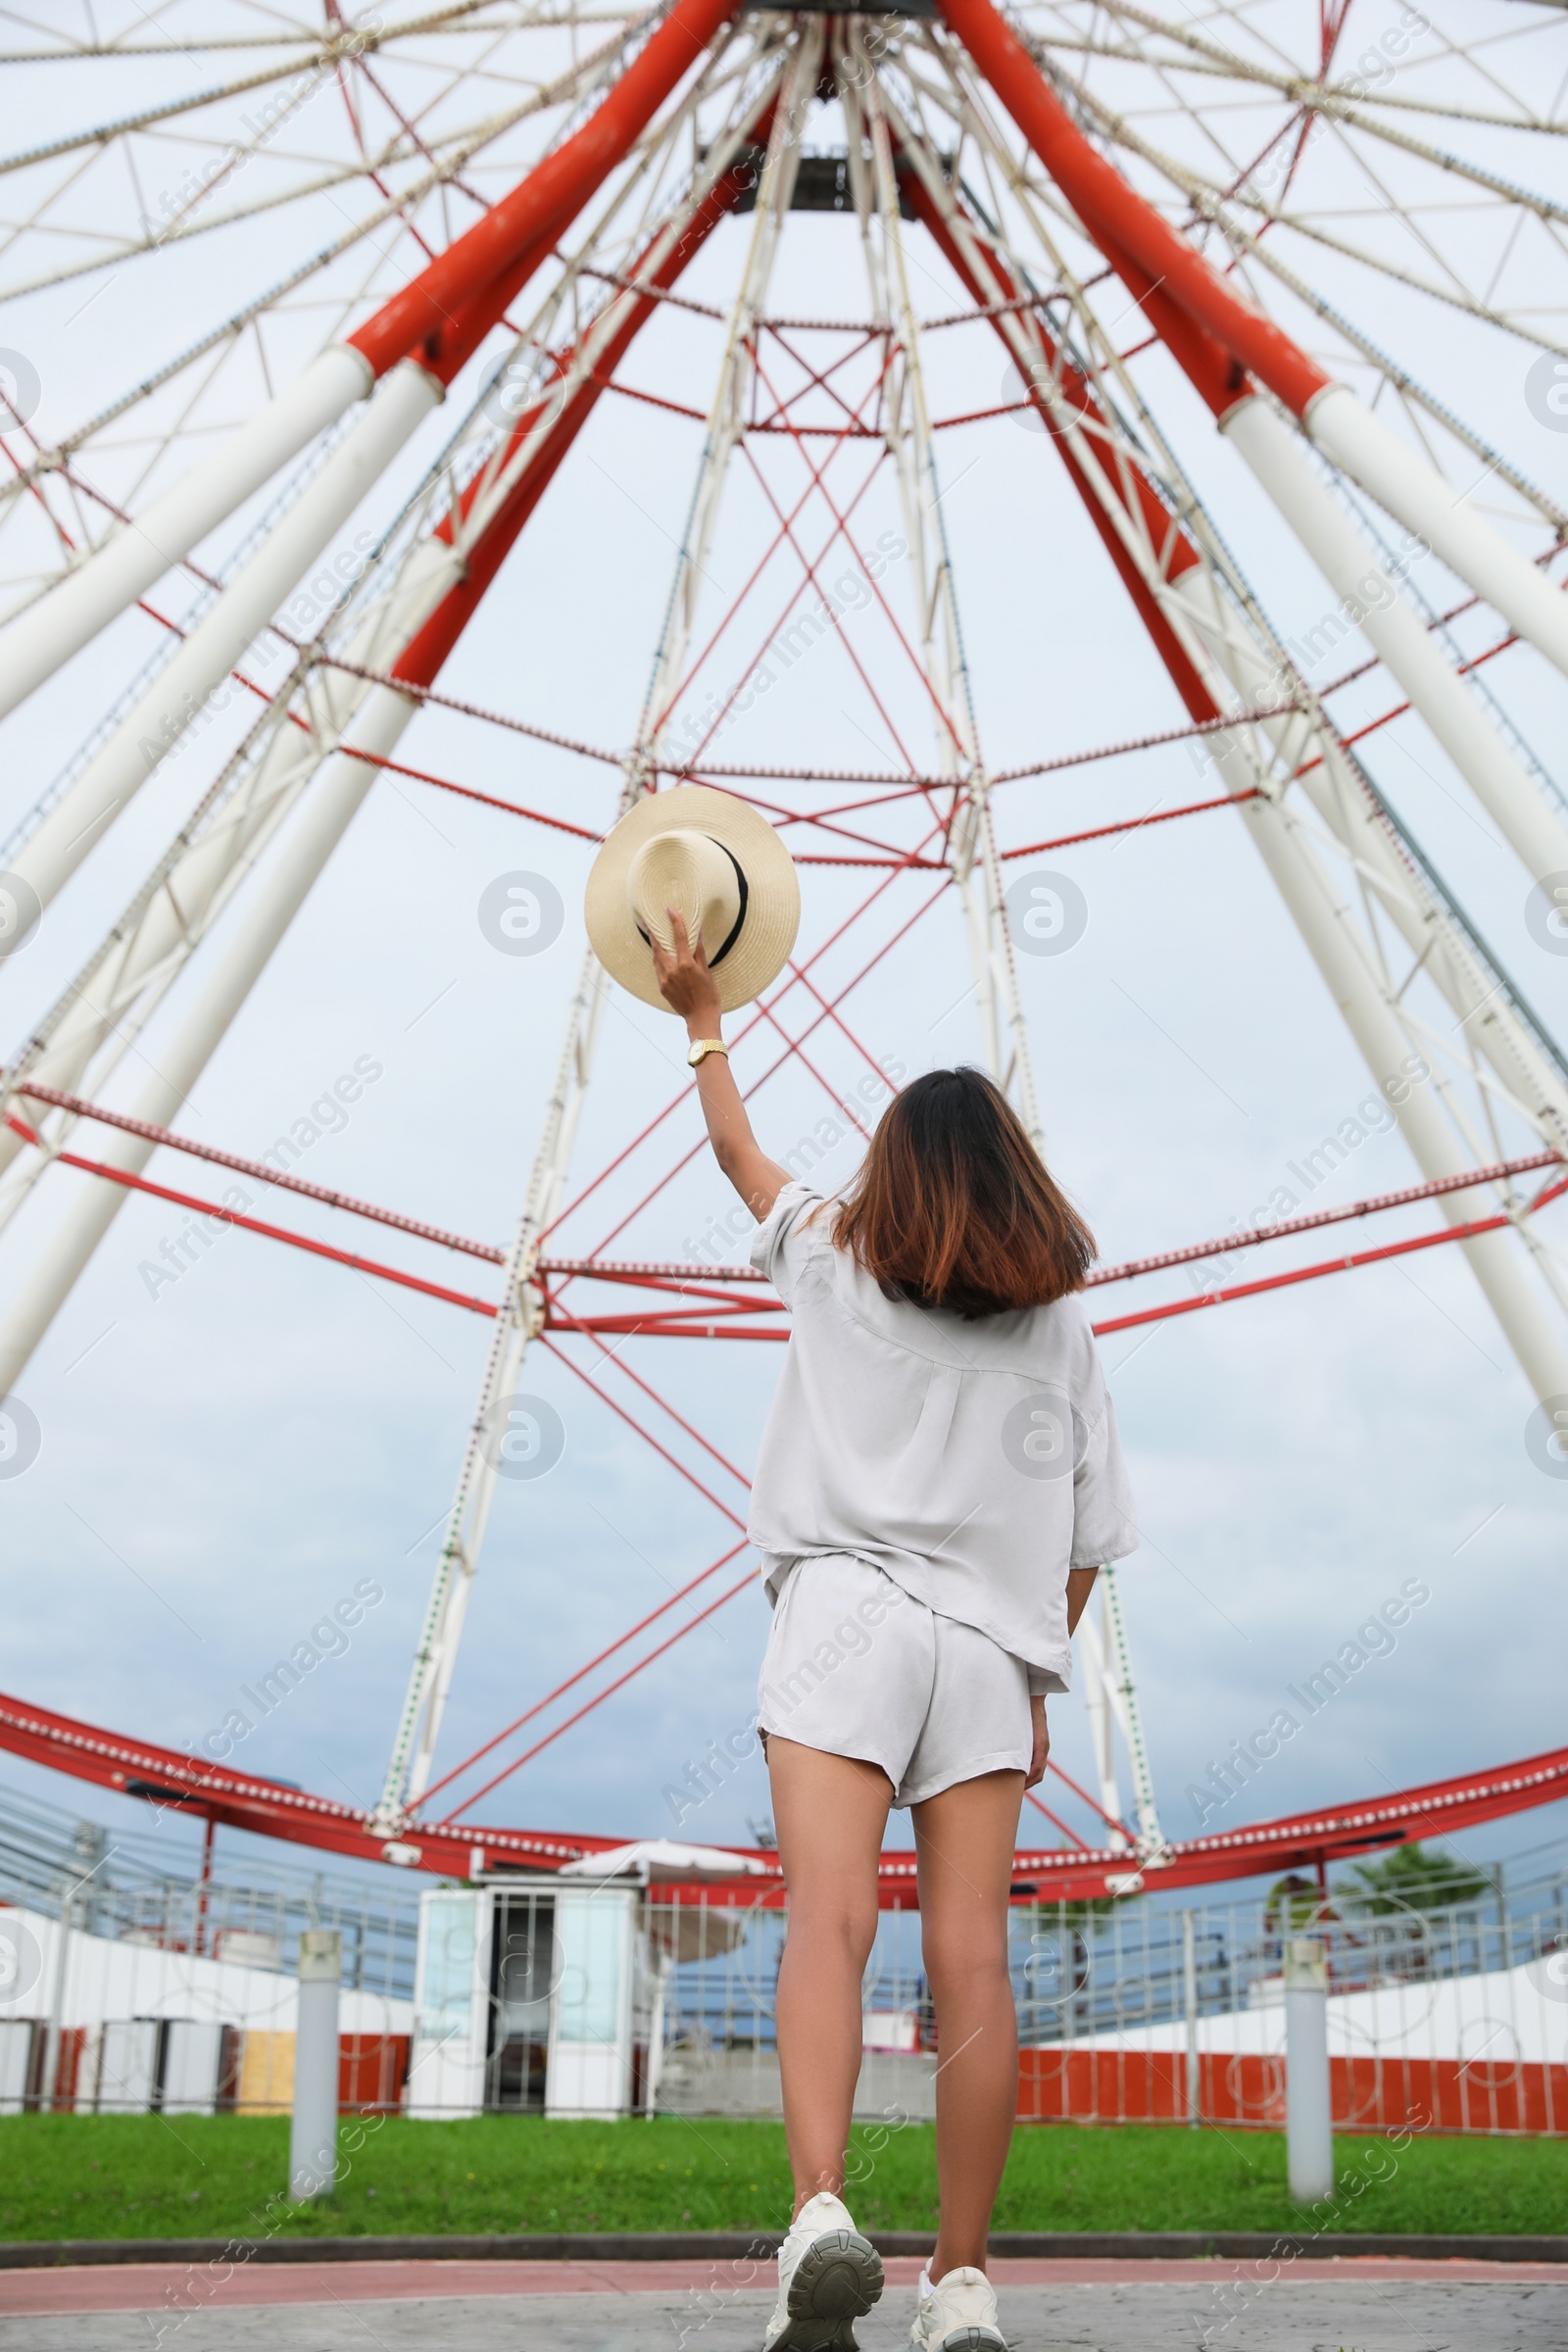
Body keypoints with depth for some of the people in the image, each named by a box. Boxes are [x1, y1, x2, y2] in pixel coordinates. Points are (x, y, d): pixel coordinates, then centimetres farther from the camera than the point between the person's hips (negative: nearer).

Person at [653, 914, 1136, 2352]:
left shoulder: (835, 1263, 11)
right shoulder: (1062, 1326, 13)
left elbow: (740, 1153, 30)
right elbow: (1086, 1542, 13)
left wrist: (702, 1018, 44)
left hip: (848, 1612, -1)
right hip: (988, 1644, 2)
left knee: (829, 1917, -14)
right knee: (972, 1957, -1)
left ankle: (823, 2212, -33)